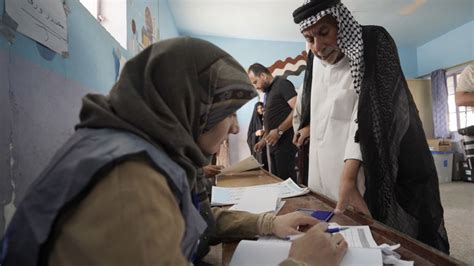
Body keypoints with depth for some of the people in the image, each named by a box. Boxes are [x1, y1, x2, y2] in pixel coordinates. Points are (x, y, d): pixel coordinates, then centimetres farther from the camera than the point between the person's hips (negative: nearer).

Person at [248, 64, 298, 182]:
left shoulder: (282, 84, -5)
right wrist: (263, 140, 15)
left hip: (285, 142, -9)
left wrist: (279, 131, -20)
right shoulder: (269, 92, 20)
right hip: (274, 144, 9)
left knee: (286, 179, -5)